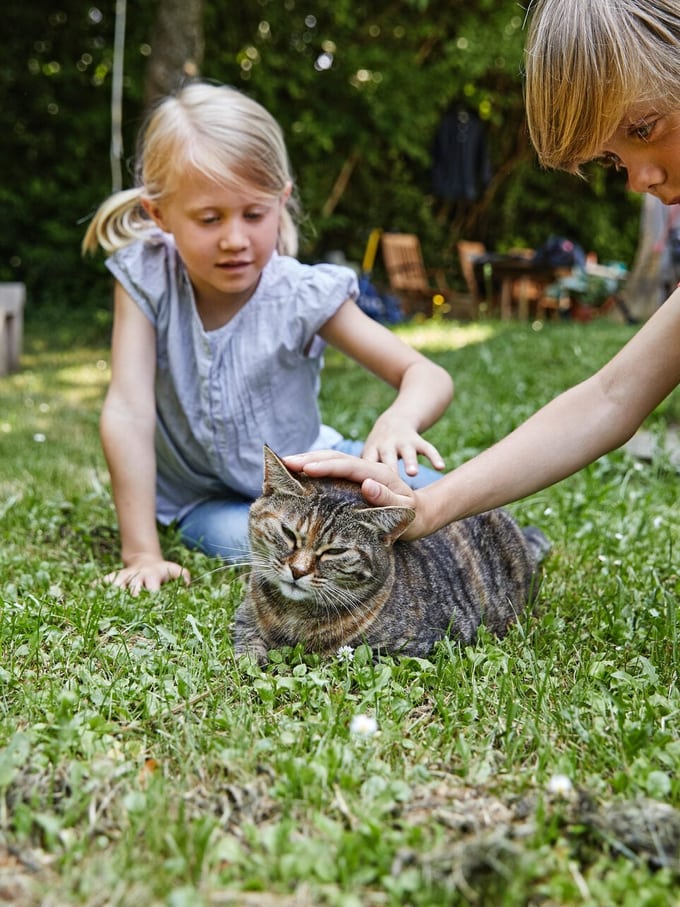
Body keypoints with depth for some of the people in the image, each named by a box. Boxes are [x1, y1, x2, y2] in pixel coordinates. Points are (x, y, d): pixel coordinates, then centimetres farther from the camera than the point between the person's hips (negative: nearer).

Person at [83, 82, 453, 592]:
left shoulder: (302, 296, -19)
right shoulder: (146, 277, -18)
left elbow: (429, 376, -22)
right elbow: (128, 412, -23)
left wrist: (399, 421, -47)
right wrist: (143, 555, -28)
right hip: (208, 498, 1)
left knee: (417, 485, -27)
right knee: (234, 539, -32)